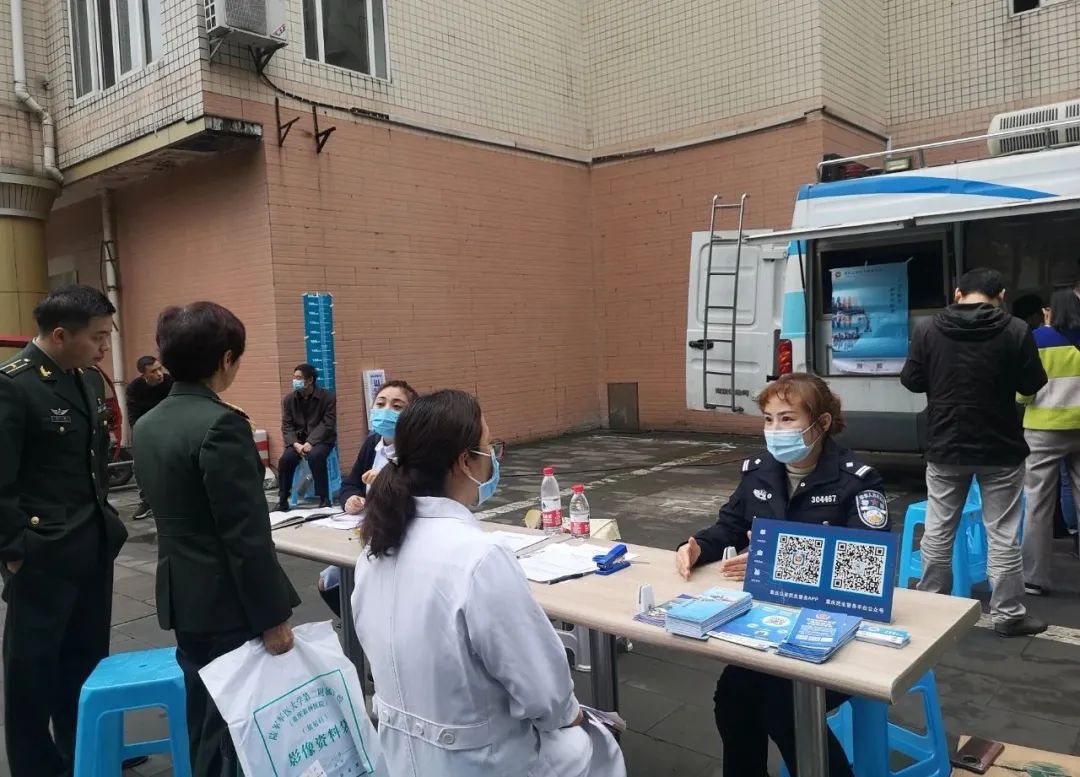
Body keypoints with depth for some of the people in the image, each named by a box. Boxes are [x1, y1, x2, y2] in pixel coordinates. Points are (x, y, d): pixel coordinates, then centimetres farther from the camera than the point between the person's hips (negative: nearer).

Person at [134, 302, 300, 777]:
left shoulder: (148, 424, 6)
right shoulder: (221, 424, -22)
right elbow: (247, 535, -23)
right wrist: (272, 616, -16)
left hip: (183, 598, 9)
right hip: (228, 604, -8)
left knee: (205, 720, 20)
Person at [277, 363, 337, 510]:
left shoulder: (328, 397, -6)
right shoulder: (288, 399, 4)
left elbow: (327, 424, -12)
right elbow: (287, 426, -1)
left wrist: (310, 442, -25)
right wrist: (295, 444, -20)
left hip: (321, 439, -3)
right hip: (298, 439, 3)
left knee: (315, 456, -35)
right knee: (286, 459, -26)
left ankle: (324, 498, -23)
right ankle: (283, 500, -10)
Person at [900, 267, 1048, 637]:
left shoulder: (927, 329, -7)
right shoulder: (1015, 330, -11)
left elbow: (911, 381, 0)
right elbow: (1033, 384, -2)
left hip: (945, 447, 2)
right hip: (1001, 449, -1)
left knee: (938, 532, 12)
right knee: (1003, 536, 9)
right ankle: (1008, 614, 17)